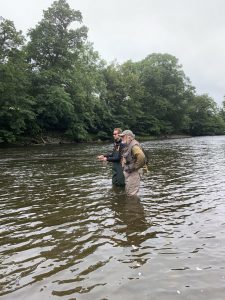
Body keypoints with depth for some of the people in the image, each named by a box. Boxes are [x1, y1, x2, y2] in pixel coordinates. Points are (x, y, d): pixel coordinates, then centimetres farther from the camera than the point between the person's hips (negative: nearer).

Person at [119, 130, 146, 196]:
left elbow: (141, 157, -34)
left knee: (132, 194, -2)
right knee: (127, 192, 19)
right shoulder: (128, 145, 11)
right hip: (127, 172, 10)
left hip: (133, 173, -10)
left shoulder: (134, 145, -20)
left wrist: (135, 167, -23)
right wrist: (124, 166, 14)